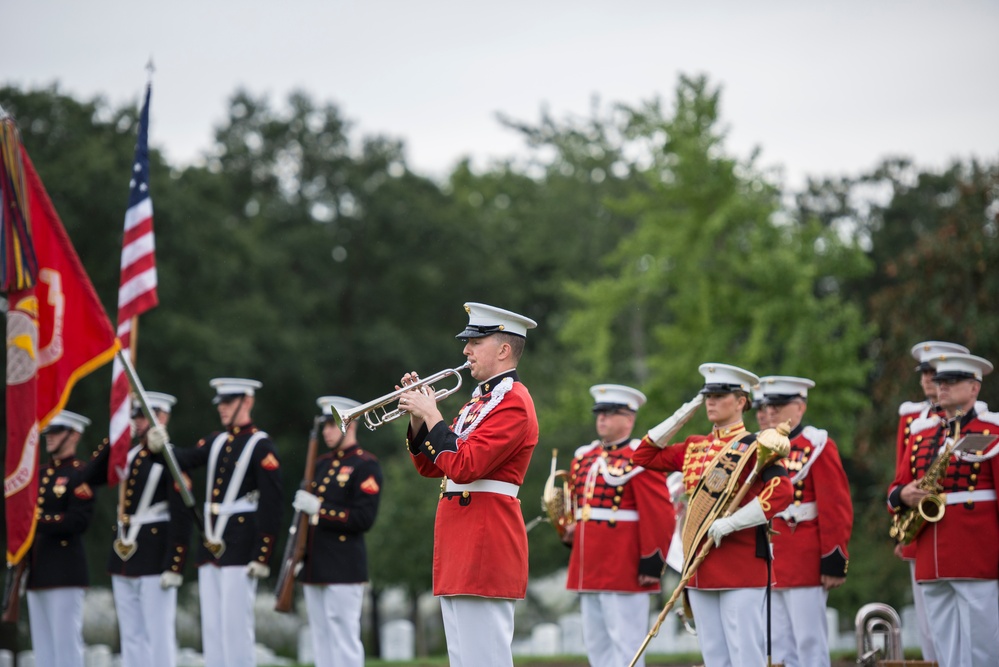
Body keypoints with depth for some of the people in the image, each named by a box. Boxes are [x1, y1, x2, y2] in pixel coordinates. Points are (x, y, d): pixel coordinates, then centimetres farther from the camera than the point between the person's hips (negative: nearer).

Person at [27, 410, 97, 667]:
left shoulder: (79, 474, -7)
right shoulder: (42, 474, 17)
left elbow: (79, 521, -17)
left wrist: (38, 523, -22)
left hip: (64, 568, -8)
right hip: (37, 569, 8)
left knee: (66, 638, -8)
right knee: (42, 644, 8)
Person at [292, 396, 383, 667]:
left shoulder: (365, 466, -7)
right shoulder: (322, 464, 18)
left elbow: (364, 518, -15)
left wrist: (319, 509, -16)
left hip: (344, 570, -8)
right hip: (314, 568, 8)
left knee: (344, 639, -8)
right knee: (322, 640, 9)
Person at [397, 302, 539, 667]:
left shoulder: (512, 402, -12)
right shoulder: (480, 399, 20)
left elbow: (463, 467, -22)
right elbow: (431, 466, 21)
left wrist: (432, 415, -12)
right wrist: (418, 415, 8)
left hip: (485, 544, -10)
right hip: (461, 551, 10)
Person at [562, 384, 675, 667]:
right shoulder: (584, 457, 15)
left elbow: (660, 515, -13)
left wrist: (652, 562, -15)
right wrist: (569, 530, 9)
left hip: (625, 569, -8)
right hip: (589, 569, 8)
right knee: (596, 644, 12)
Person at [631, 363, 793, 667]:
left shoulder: (755, 446, -6)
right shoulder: (695, 447, 14)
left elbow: (782, 492, -19)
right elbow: (644, 456, 20)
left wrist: (730, 523, -22)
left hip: (741, 565, -7)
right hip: (700, 565, 7)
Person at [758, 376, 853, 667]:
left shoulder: (818, 446, -5)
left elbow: (837, 510, -10)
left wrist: (834, 563, -14)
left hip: (805, 563, -7)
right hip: (771, 564, 7)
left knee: (810, 643, -5)